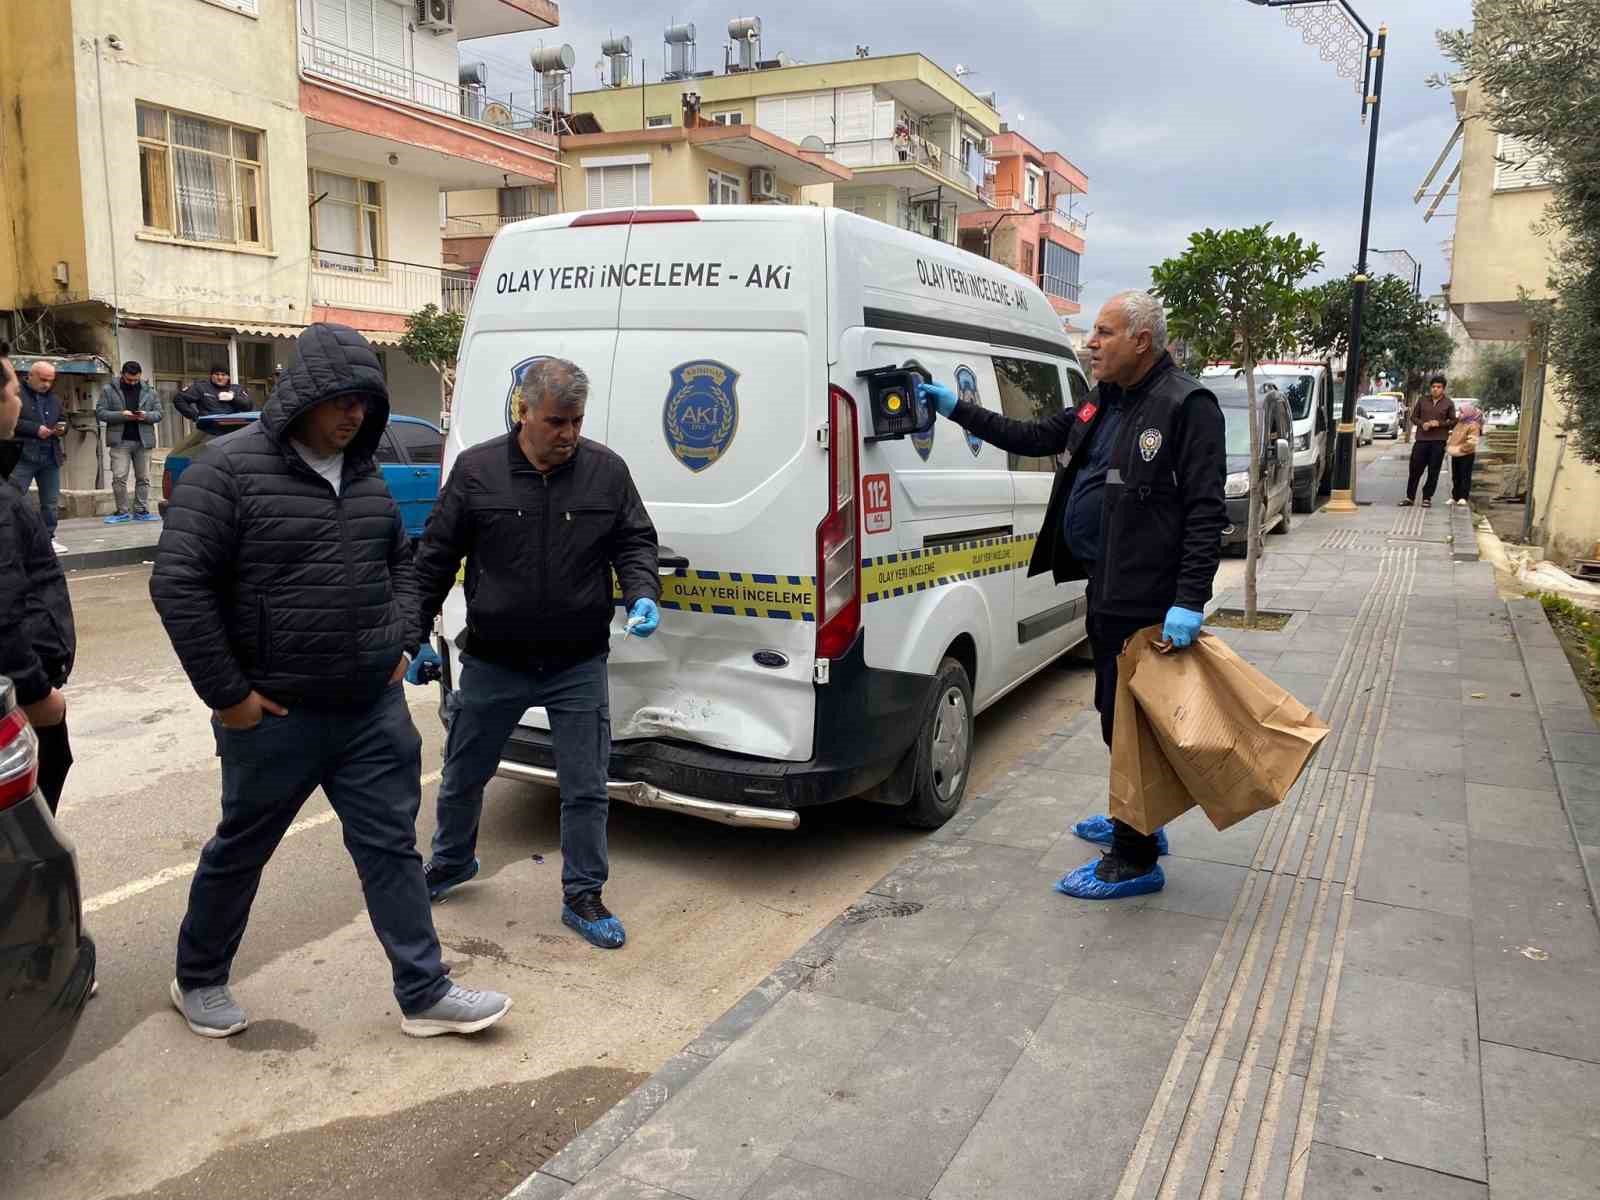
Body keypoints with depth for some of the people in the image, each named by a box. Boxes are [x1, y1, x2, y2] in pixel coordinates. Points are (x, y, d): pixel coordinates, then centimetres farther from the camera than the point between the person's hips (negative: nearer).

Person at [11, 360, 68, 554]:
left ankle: (48, 538, 17)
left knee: (51, 502, 9)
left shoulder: (54, 398, 15)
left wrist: (62, 428, 0)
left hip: (51, 457, 6)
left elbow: (63, 420, 23)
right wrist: (35, 429, -19)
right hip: (22, 456, -6)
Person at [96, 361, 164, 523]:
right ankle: (122, 512, 3)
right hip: (120, 441, -2)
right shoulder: (109, 390, 3)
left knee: (143, 478, 5)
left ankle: (141, 511, 12)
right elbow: (100, 412, -1)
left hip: (143, 440, 2)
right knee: (119, 477, -6)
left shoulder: (149, 391, 11)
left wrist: (146, 416, -12)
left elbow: (158, 413, 10)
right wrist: (121, 415, -15)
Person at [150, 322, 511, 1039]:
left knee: (391, 847, 9)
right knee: (241, 850, 14)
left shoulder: (365, 476, 8)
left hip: (374, 710, 5)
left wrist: (400, 644, 9)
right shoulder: (231, 468, -13)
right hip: (275, 714, -5)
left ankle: (424, 994, 19)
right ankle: (198, 981, 38)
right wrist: (228, 695, -15)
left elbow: (400, 561, 22)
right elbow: (178, 584, -16)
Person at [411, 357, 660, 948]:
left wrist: (642, 596, -15)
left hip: (578, 666, 0)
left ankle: (583, 897, 23)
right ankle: (450, 864, 46)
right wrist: (418, 633, 2)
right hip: (492, 662, 0)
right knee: (463, 776, 18)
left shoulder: (606, 470, -4)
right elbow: (435, 557, 1)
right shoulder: (476, 469, -6)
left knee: (586, 789, 5)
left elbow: (635, 542, 4)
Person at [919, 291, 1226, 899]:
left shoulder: (1187, 405, -15)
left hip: (1147, 600, -9)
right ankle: (1137, 823, 38)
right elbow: (1035, 438, 20)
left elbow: (1206, 511, -20)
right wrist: (958, 409, 16)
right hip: (1106, 589, 9)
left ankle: (1136, 861, 11)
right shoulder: (1103, 403, 13)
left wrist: (1189, 602, -26)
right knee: (1118, 713, 20)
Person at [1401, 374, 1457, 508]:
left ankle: (1427, 498, 10)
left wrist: (1440, 423, -11)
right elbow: (1413, 417, 12)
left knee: (1433, 471, 1)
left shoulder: (1448, 403, 4)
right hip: (1422, 439, 1)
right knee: (1415, 469, 1)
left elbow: (1453, 422, 6)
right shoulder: (1422, 400, 7)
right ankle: (1410, 497, 10)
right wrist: (1422, 424, -8)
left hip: (1439, 441, -1)